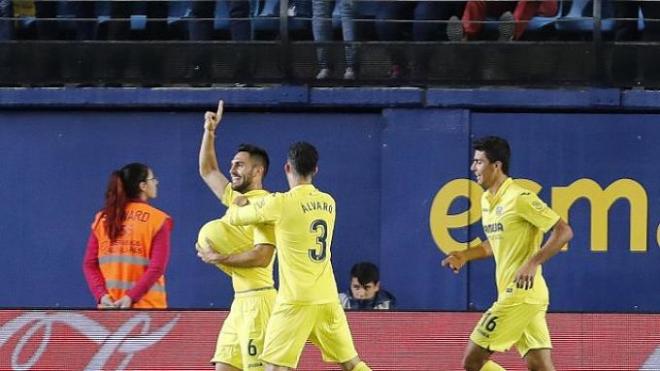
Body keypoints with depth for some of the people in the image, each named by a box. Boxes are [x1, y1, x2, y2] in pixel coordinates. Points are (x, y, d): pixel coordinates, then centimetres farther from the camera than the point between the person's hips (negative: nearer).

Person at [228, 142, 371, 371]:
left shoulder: (280, 204, -9)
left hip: (296, 301, -6)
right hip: (328, 299, 6)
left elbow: (235, 217, 3)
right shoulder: (328, 203, 9)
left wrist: (239, 205, 26)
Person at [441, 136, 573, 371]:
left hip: (521, 294, -9)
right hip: (513, 295, 9)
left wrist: (533, 263, -25)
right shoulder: (487, 200, 15)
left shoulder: (520, 198, -13)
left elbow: (564, 231, -16)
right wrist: (465, 256, 13)